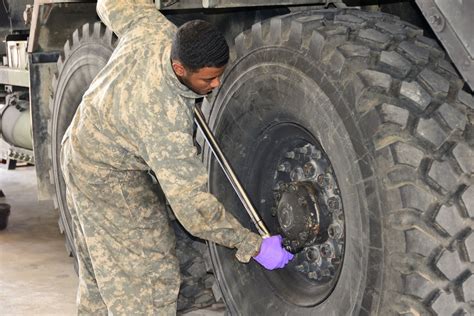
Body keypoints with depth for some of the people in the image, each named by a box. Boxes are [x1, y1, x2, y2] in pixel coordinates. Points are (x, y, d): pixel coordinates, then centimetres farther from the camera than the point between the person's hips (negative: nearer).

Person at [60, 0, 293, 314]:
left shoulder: (151, 25, -19)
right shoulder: (164, 117, -39)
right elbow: (191, 203, -36)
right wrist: (254, 246, -31)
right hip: (111, 179, -9)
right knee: (151, 273, -5)